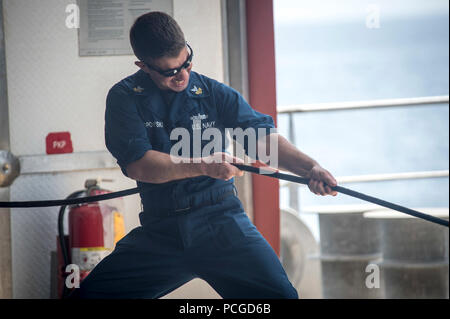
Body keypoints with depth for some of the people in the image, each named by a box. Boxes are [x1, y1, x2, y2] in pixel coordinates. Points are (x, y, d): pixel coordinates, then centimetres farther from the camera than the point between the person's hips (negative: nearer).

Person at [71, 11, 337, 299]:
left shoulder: (212, 92, 8)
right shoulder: (125, 99, 3)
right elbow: (137, 165, -9)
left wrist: (310, 167, -16)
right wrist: (205, 165, -19)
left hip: (221, 220, 0)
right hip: (160, 231, 1)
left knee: (280, 293, -23)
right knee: (88, 294, -11)